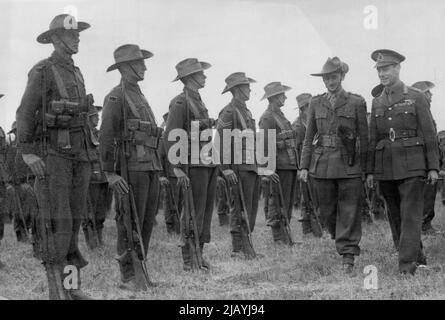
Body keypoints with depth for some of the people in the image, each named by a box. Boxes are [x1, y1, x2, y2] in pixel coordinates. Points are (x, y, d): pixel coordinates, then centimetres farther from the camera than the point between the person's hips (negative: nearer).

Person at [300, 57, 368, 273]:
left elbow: (363, 137, 2)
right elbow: (309, 137, 12)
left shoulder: (357, 103, 2)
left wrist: (365, 168, -1)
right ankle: (340, 239, 31)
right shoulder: (316, 103, 9)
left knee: (349, 211, -3)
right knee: (327, 211, 9)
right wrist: (304, 166, 5)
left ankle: (348, 256, 1)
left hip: (349, 165, -3)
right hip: (322, 164, 3)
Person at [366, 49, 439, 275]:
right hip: (385, 167, 5)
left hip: (412, 165, -5)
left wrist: (433, 167, -6)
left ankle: (407, 264, -9)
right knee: (395, 217, 9)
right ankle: (417, 256, 23)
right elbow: (373, 139, 13)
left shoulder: (416, 98, 0)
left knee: (410, 214, -9)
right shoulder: (377, 102, 12)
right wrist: (370, 171, 8)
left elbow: (429, 134, -1)